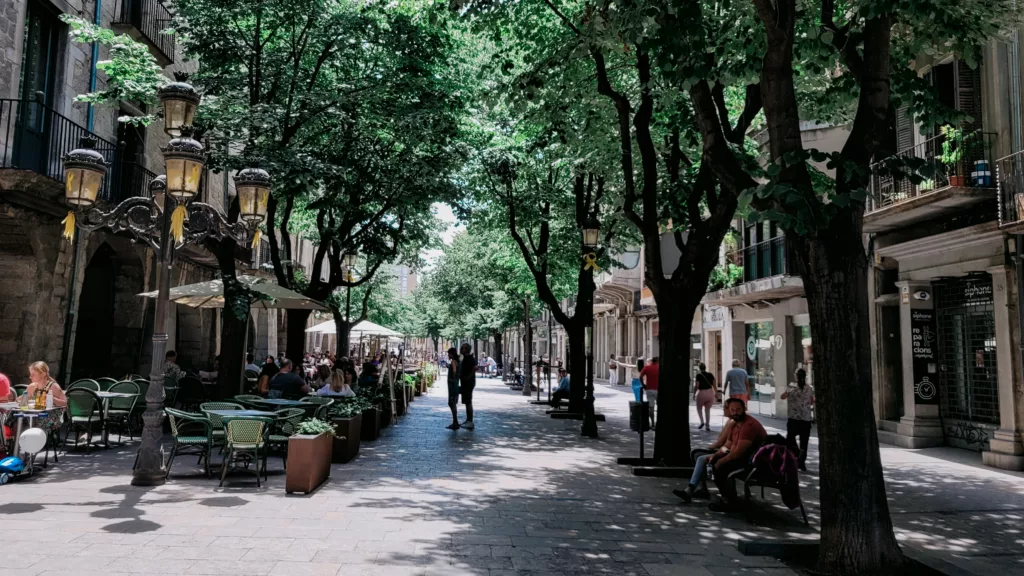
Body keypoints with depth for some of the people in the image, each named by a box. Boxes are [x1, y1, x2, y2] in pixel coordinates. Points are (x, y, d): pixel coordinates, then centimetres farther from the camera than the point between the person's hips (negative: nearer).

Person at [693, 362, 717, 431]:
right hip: (710, 393, 4)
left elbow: (696, 386, -11)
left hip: (701, 393, -4)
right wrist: (716, 393, 14)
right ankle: (708, 425, 6)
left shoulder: (698, 375, -8)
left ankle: (702, 421, 2)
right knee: (708, 410, 12)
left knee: (699, 408, 18)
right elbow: (714, 385, 4)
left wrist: (694, 394, -2)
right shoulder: (710, 375, 4)